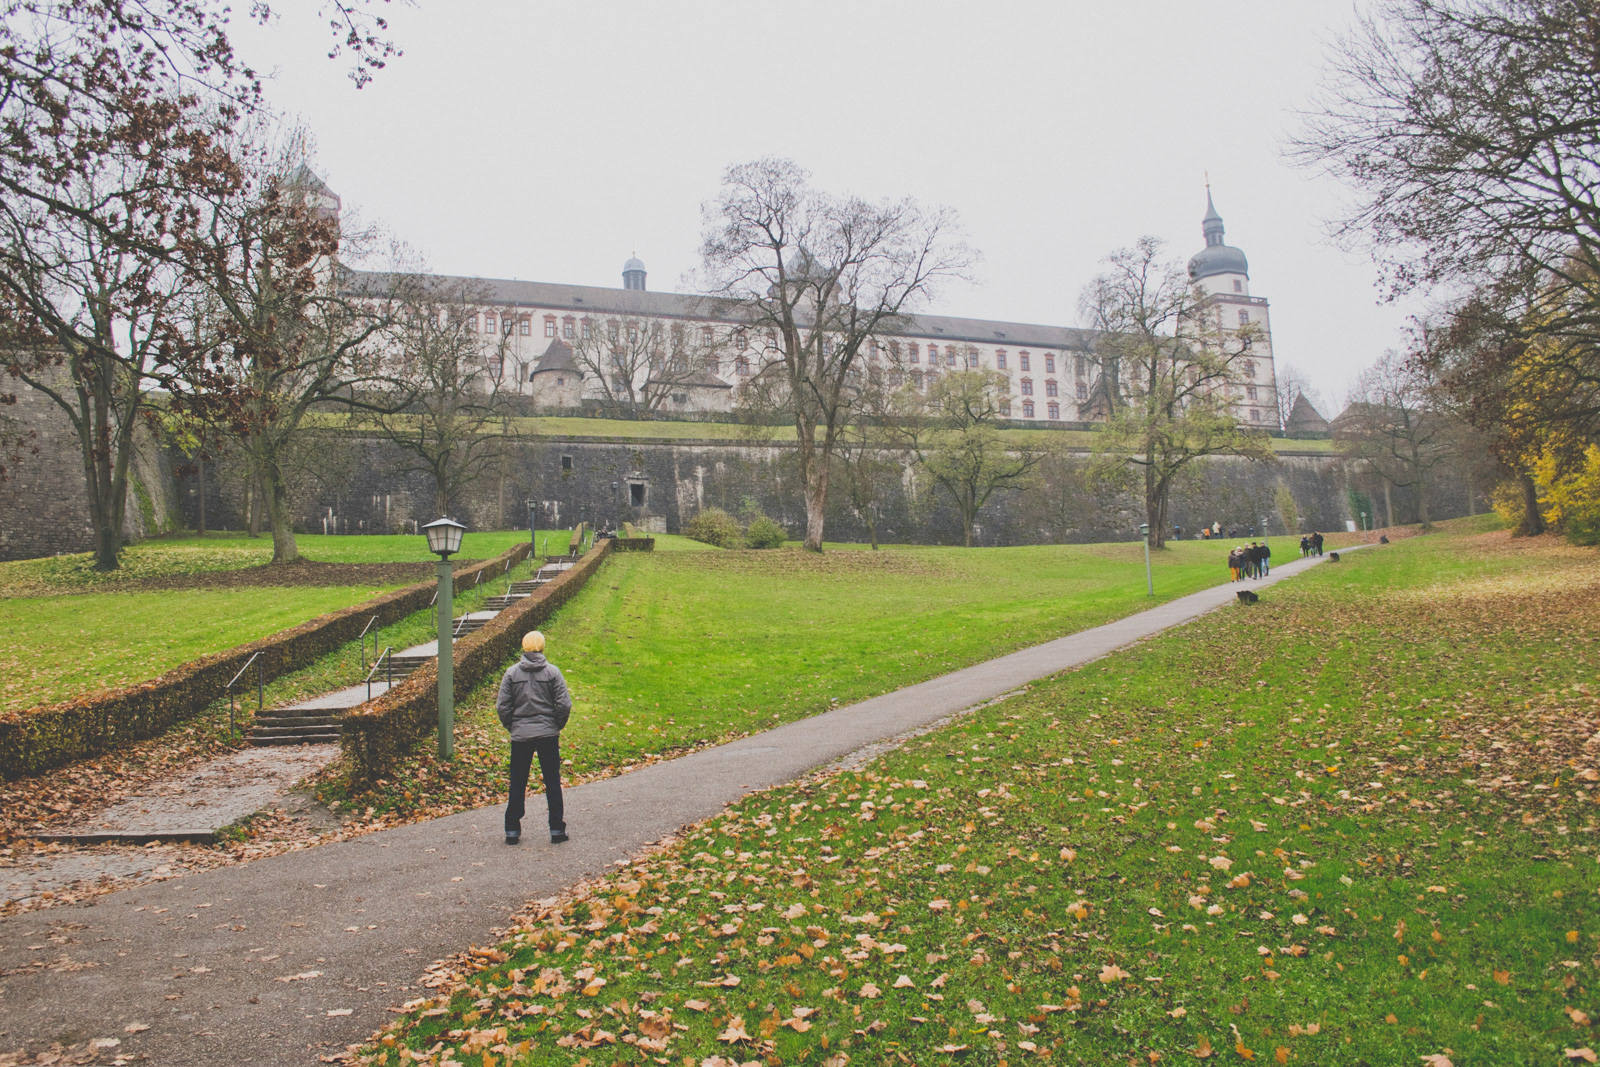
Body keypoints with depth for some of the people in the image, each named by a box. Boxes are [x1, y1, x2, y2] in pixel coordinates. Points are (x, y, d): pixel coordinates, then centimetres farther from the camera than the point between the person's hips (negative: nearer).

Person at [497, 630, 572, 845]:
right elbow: (564, 704, -9)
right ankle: (557, 829, 11)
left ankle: (512, 830, 16)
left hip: (520, 736, 1)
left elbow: (502, 707, -3)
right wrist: (558, 725, 8)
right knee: (552, 781, 8)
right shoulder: (552, 671, -5)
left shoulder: (512, 673, -2)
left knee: (517, 783, 11)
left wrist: (511, 726, 12)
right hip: (548, 735, -1)